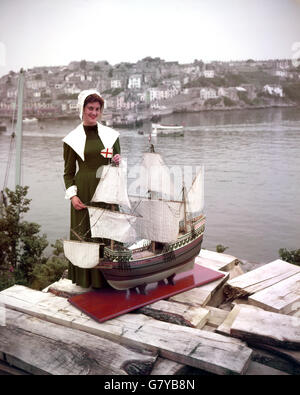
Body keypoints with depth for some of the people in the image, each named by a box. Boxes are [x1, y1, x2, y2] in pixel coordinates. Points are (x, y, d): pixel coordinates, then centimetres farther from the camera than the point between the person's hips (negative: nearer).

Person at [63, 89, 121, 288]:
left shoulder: (111, 135, 8)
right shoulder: (72, 139, 3)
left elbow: (118, 165, 15)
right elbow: (68, 172, 4)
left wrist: (119, 161, -6)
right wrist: (72, 195, -8)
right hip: (84, 191, -1)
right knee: (84, 233, 2)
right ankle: (86, 277, 16)